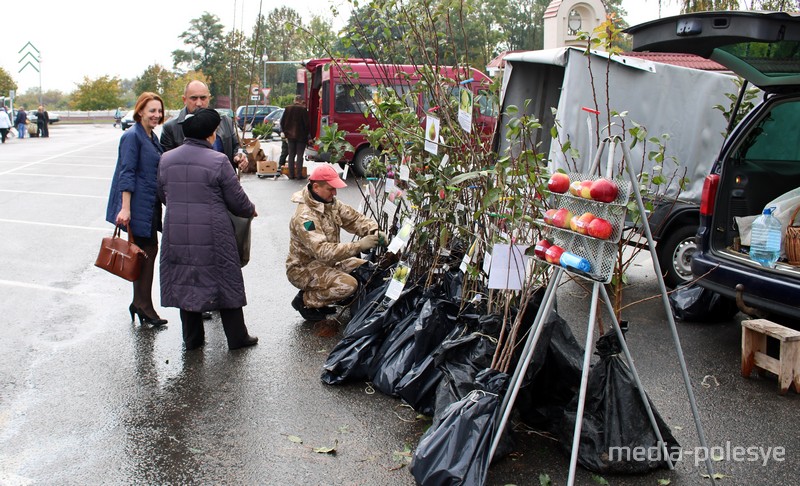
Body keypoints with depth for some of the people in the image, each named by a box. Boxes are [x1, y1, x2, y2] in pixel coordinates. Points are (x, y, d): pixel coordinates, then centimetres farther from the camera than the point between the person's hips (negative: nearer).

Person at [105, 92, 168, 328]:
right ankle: (143, 306, 5)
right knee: (145, 252, -4)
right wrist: (125, 208, -21)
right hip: (137, 205, -9)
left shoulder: (152, 138, 15)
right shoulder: (132, 136, -11)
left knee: (149, 251, 10)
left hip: (150, 205, 9)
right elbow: (127, 174, -16)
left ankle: (141, 304, 19)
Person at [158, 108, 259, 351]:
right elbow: (237, 200, -7)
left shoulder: (166, 159, 4)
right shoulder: (218, 161, -12)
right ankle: (237, 337, 18)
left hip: (177, 234, 4)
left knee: (185, 282, 15)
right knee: (224, 282, 9)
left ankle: (192, 338, 24)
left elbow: (162, 195, 16)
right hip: (213, 235, -4)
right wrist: (251, 211, 14)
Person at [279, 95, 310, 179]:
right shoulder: (303, 109, -10)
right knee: (299, 155, 0)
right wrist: (306, 134, 1)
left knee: (291, 155, 10)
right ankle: (299, 174, -2)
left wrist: (286, 134, 13)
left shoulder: (288, 108, 4)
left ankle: (291, 174, 10)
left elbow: (282, 122, 7)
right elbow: (306, 123, -11)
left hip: (290, 135, 4)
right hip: (301, 136, -4)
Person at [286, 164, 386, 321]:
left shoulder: (330, 203, -2)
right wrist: (359, 246, -41)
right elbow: (323, 251, -37)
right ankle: (305, 300, -5)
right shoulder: (304, 217, -29)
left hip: (327, 261, 9)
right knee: (348, 284, -27)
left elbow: (354, 218, 0)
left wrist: (374, 231, -21)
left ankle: (321, 295, 11)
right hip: (304, 268, -9)